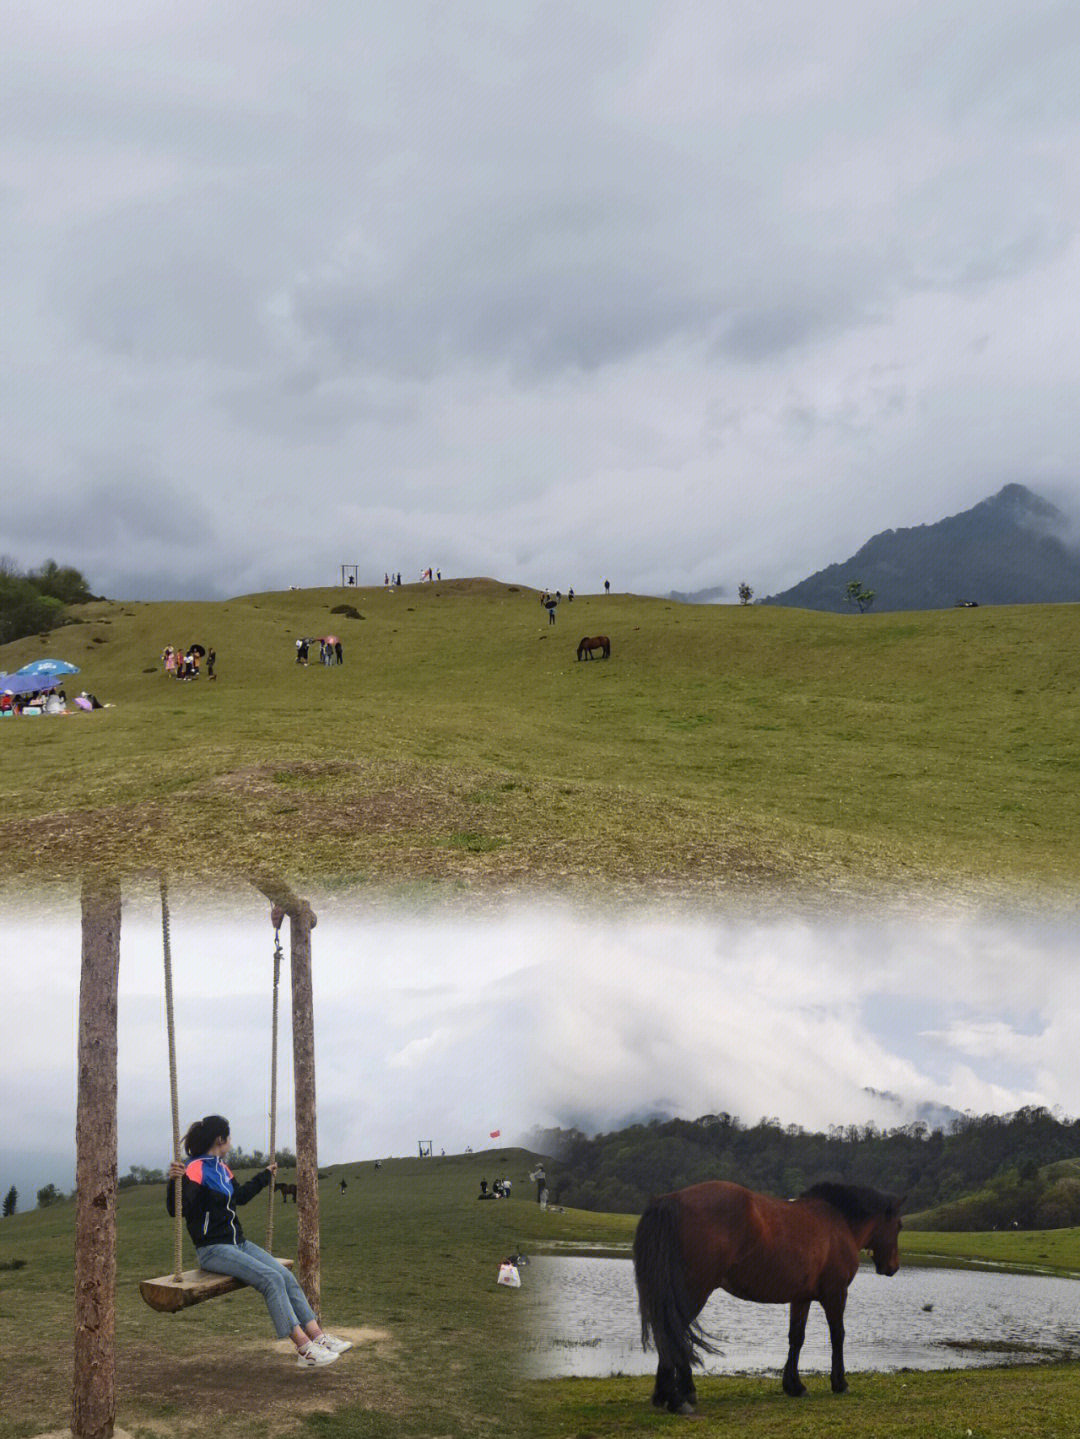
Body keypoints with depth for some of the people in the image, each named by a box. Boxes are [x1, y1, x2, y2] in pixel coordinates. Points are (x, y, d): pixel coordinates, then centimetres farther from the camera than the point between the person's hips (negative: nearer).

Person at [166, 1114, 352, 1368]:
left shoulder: (221, 1168, 17)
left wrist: (264, 1176, 47)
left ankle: (318, 1336, -10)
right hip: (213, 1250, -9)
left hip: (238, 1243, 9)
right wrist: (174, 1181, -42)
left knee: (286, 1276, -8)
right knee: (271, 1279, -24)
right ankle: (304, 1349, -25)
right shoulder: (195, 1170, -12)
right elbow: (177, 1210, -24)